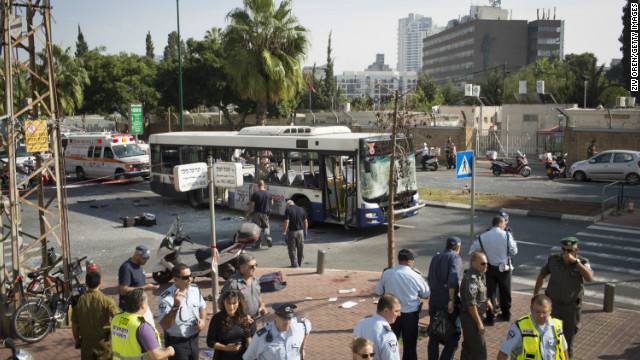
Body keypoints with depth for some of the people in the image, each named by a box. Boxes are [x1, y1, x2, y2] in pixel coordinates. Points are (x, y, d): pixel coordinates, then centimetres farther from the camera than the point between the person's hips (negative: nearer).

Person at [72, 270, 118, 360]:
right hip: (104, 343, -3)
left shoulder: (79, 300, -7)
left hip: (86, 343, 3)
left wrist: (76, 339, 15)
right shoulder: (107, 300, -16)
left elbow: (74, 324, 1)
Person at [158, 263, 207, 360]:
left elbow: (202, 307, 16)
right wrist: (176, 306, -34)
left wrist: (203, 320, -3)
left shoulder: (195, 289, -1)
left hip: (194, 340, 6)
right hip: (177, 343, -6)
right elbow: (164, 326, -25)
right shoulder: (166, 298, -20)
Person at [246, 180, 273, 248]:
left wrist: (248, 214, -3)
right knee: (266, 227, 19)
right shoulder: (268, 193, -3)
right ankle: (268, 238, -6)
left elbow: (252, 205, -13)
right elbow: (271, 203, 8)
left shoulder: (255, 193, -15)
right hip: (265, 214, 3)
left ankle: (258, 243, 9)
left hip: (256, 213, -3)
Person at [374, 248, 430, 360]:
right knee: (410, 346, 14)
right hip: (410, 315, -2)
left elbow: (378, 291, 1)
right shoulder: (416, 276, -14)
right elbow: (426, 294, -1)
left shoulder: (386, 273, -9)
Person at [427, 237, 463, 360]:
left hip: (434, 301, 6)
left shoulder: (435, 258, 16)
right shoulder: (455, 258, -5)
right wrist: (451, 300, -19)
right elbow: (452, 280, -19)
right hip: (448, 302, -6)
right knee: (455, 333, 6)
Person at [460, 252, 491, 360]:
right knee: (479, 350, -4)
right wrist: (479, 323, -21)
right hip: (470, 317, -10)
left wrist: (486, 301, 11)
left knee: (468, 346, 21)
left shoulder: (479, 275, 9)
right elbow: (471, 304, -25)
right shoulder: (471, 278, -24)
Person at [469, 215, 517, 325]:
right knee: (505, 292, 17)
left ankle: (490, 317, 8)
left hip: (490, 269, 0)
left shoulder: (483, 237, -7)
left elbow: (473, 251, -1)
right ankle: (506, 314, 31)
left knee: (490, 292, 7)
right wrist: (513, 241, 10)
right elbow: (514, 251, -5)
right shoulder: (506, 235, -11)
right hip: (504, 268, 0)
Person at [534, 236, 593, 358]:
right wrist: (535, 296, 5)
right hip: (553, 304, 0)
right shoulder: (553, 259, -9)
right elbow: (542, 275, 4)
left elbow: (589, 278, -31)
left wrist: (575, 261, -35)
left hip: (572, 306, 0)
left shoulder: (582, 262, -12)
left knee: (568, 336, 16)